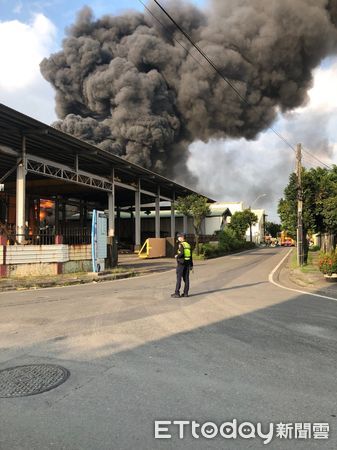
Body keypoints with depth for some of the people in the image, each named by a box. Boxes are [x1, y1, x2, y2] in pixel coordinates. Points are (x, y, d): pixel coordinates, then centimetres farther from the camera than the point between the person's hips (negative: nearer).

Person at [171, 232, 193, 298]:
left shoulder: (181, 245, -12)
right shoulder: (188, 245, 11)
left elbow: (181, 254, -26)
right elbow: (191, 256, 12)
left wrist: (177, 256, -5)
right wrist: (191, 265, 16)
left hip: (181, 263, -7)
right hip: (187, 263, 7)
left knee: (179, 278, -3)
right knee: (186, 278, 8)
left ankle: (177, 293, -1)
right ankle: (185, 293, 10)